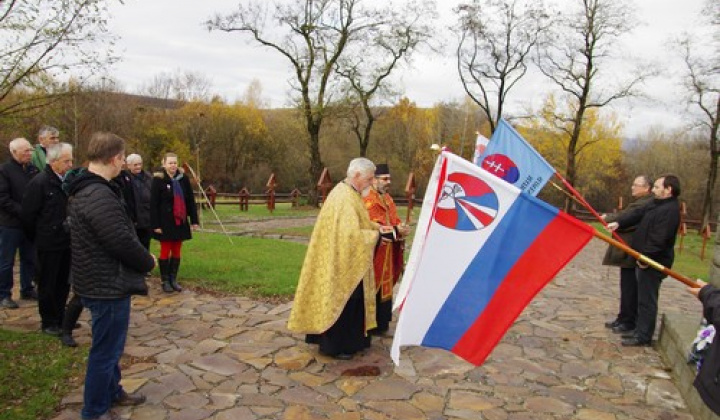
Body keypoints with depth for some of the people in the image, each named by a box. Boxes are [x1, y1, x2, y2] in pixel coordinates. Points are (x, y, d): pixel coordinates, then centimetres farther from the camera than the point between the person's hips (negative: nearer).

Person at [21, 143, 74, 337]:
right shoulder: (39, 182, -14)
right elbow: (28, 215, -12)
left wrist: (71, 232, 9)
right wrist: (38, 238, -3)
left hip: (66, 242, 6)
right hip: (48, 245, -6)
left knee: (64, 283, 15)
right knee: (47, 284, 7)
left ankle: (60, 317, 30)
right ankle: (48, 322, 19)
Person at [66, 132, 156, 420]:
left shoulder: (83, 190, 9)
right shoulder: (100, 196, -26)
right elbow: (123, 243, -26)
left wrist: (142, 259, 9)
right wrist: (148, 261, -7)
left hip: (100, 283, 10)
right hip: (109, 286, -10)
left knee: (109, 345, 24)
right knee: (106, 350, 6)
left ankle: (112, 392, 41)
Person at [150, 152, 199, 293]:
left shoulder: (183, 178, 5)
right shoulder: (158, 180, -7)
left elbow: (190, 200, 7)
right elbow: (153, 204, -10)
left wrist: (194, 220, 4)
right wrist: (156, 224, -14)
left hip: (180, 221, 4)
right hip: (165, 222, -4)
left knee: (177, 251, 9)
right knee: (165, 251, 5)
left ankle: (173, 279, 20)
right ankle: (165, 281, 14)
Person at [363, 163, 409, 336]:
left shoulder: (387, 199, 15)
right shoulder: (367, 200, -15)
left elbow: (394, 221, 14)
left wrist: (401, 228, -8)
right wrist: (395, 230, -23)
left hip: (387, 253, 9)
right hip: (373, 254, -9)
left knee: (385, 287, 14)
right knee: (374, 289, -2)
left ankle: (382, 323, 26)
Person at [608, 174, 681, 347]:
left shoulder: (670, 210, -21)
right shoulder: (657, 204, 12)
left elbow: (659, 239, -26)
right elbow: (637, 214, 11)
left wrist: (646, 258, -23)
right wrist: (618, 223, -4)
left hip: (653, 263, -10)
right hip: (644, 259, 10)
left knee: (647, 299, -2)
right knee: (644, 297, 18)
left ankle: (644, 336, 7)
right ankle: (640, 330, 29)